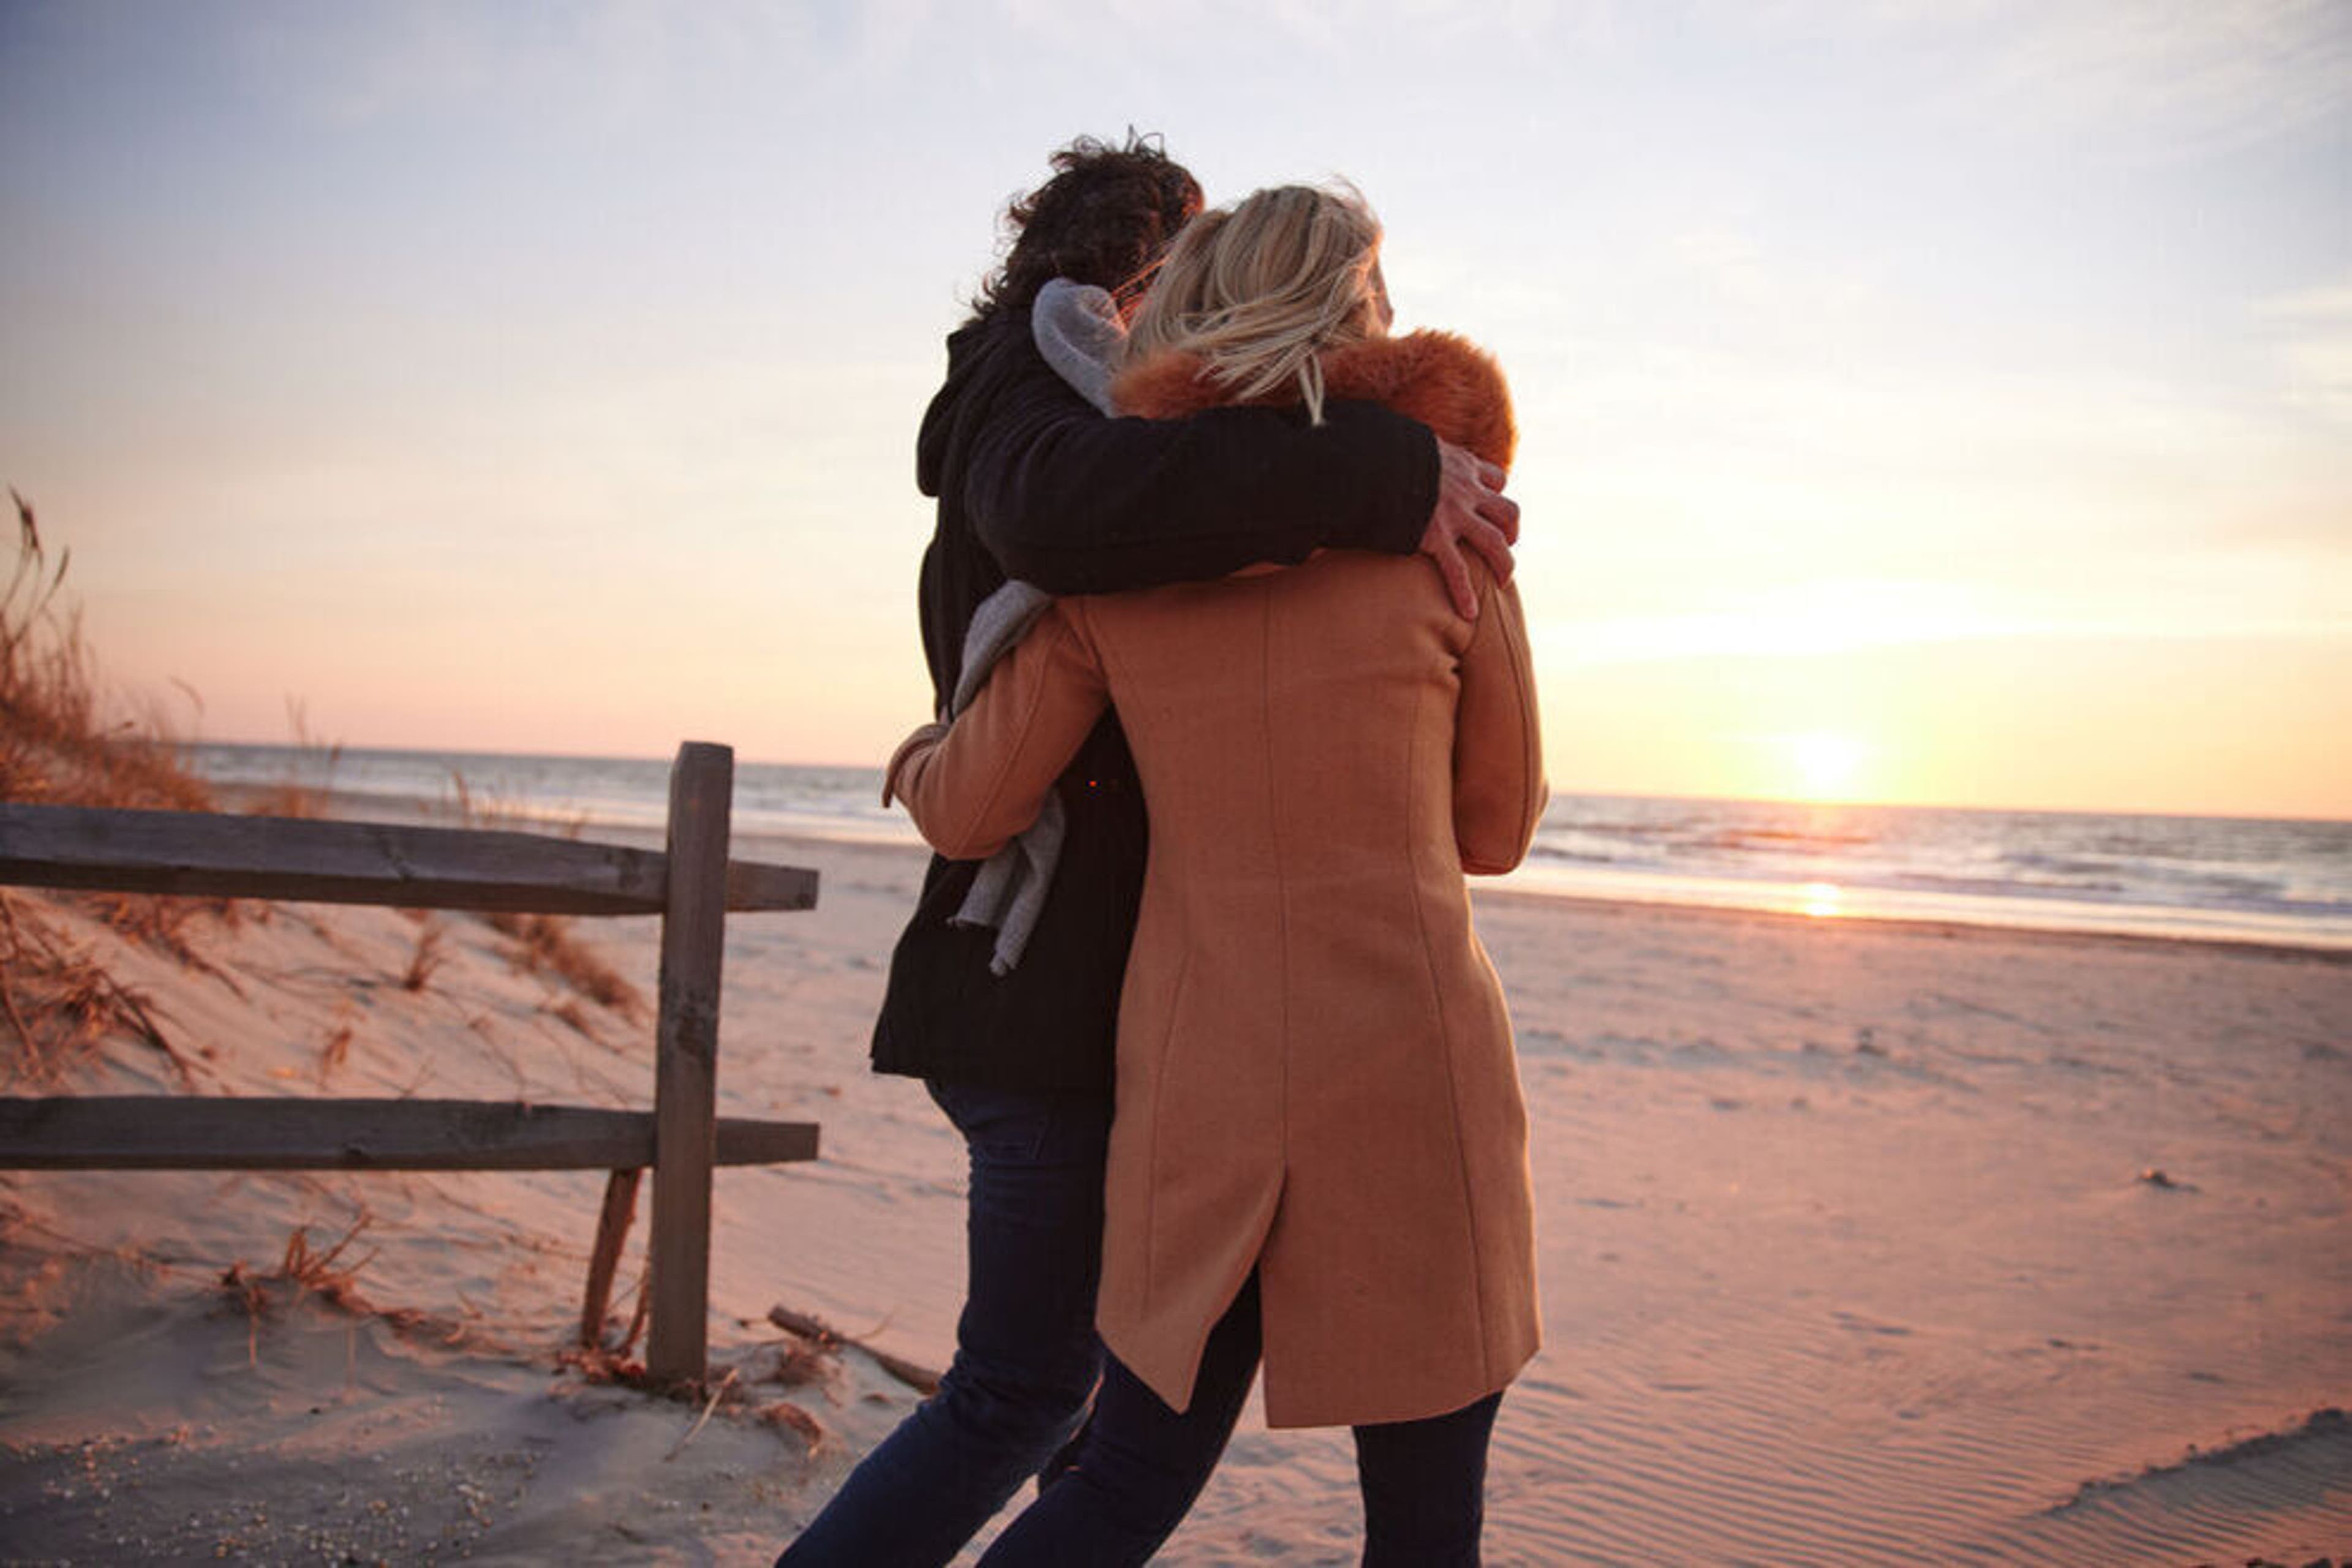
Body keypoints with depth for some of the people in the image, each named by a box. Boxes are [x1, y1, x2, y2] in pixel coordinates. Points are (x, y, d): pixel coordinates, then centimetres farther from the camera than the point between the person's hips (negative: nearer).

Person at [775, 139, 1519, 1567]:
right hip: (1058, 1003, -10)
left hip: (1052, 986, 10)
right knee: (1023, 1390, -1)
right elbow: (1072, 506, -39)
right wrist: (1387, 472, -36)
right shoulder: (1036, 404, -11)